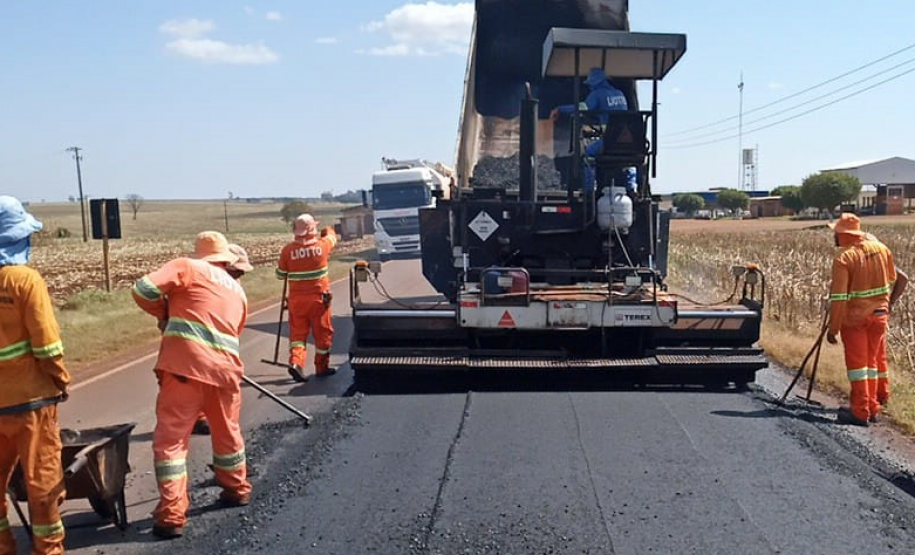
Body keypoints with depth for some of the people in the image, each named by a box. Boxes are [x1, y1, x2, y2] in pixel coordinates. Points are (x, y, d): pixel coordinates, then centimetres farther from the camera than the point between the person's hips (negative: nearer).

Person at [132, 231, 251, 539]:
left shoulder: (187, 266, 7)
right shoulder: (238, 291, 23)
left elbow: (143, 289, -4)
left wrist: (166, 312, 13)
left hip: (185, 364, -5)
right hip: (224, 368, 5)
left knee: (170, 439, 2)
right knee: (227, 433, 25)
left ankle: (172, 514, 0)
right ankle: (237, 489, 40)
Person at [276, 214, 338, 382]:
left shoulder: (288, 250, -7)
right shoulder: (322, 245, -7)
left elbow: (280, 275, 3)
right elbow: (332, 237, 17)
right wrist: (328, 230, 39)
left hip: (296, 298, 1)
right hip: (319, 297, -1)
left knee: (297, 332, 10)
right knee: (323, 333, 11)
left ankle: (295, 362, -10)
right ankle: (321, 367, 19)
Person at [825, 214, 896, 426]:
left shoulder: (843, 258, -17)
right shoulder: (881, 249, 1)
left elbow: (838, 297, -19)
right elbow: (892, 280, 13)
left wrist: (833, 328, -13)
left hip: (854, 317, -5)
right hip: (879, 313, 6)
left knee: (857, 363, 2)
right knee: (871, 361, 17)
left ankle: (860, 412, 5)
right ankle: (872, 408, 23)